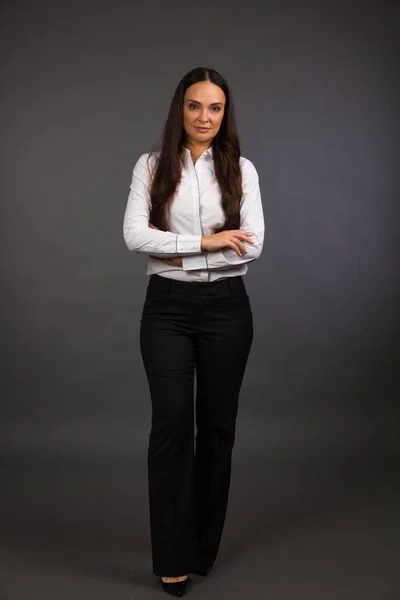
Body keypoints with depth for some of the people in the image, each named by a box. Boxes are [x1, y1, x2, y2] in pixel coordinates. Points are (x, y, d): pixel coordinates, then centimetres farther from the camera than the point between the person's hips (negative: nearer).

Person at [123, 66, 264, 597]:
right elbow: (135, 235, -10)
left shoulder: (241, 169, 4)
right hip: (168, 307, -1)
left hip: (226, 306, 1)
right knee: (172, 422, -9)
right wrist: (207, 241, -15)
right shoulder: (151, 166, 3)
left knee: (217, 425, 7)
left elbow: (252, 244, -8)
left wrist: (176, 252, -11)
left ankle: (205, 546, 24)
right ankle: (172, 557, 2)